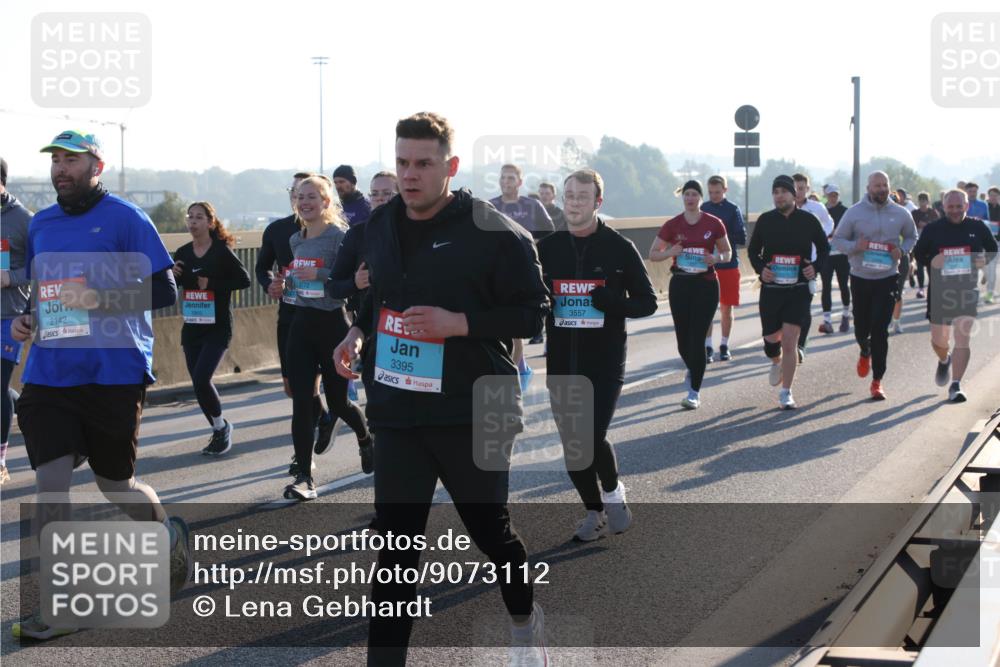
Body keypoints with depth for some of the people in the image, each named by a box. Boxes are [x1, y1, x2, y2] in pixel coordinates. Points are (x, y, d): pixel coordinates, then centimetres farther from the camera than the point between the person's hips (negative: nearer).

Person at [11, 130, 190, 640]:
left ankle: (170, 536, 39)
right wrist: (26, 319, 6)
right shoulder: (41, 225, 13)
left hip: (113, 373, -4)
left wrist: (99, 298, -20)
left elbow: (164, 291, -9)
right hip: (49, 373, 5)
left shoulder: (126, 219, -6)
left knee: (115, 483, 7)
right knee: (49, 483, -6)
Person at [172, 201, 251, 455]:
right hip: (191, 327, 6)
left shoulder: (222, 252, -8)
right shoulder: (182, 253, 6)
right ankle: (220, 430, 24)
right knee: (198, 381, 7)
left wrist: (212, 284, -16)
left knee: (201, 378, -17)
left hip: (218, 327, -6)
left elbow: (244, 279, -9)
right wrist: (172, 276, -8)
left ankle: (221, 427, 4)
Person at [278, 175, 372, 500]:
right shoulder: (295, 240, 10)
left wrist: (319, 274, -26)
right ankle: (305, 476, -2)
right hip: (301, 324, 5)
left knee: (337, 400, 7)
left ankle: (366, 438, 40)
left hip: (332, 323, -5)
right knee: (301, 402, -5)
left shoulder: (339, 236, -11)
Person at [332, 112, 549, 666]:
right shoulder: (382, 225, 6)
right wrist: (358, 331, 5)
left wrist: (459, 322, -23)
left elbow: (532, 313, -11)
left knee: (490, 530, 14)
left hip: (473, 414, -4)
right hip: (397, 413, 4)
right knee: (395, 547, 1)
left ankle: (525, 622, 43)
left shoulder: (494, 233, -13)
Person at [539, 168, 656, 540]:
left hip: (606, 364, -3)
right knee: (573, 448, 6)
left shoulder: (619, 248, -2)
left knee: (593, 438, -15)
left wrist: (613, 302, -18)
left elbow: (647, 302, 1)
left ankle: (613, 492, 14)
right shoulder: (547, 248, 6)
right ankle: (594, 513, 23)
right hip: (561, 366, 3)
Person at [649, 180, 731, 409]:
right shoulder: (672, 225, 2)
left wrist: (717, 258, -13)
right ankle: (693, 369, 40)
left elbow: (727, 252, 9)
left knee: (697, 338, -8)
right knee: (683, 338, 6)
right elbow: (652, 254, 7)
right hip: (680, 284, 2)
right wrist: (671, 251, -12)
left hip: (706, 284, -2)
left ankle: (694, 392, -3)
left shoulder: (713, 224, -1)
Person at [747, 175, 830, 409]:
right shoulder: (765, 220, 1)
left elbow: (824, 247, 12)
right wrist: (760, 268, -7)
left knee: (789, 341, -8)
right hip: (771, 288, 2)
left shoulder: (808, 220, -1)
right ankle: (776, 362, 46)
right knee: (771, 338, 9)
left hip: (799, 290, -2)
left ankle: (786, 392, 2)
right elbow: (753, 250, 12)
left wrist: (816, 267, -6)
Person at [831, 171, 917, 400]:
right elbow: (837, 239, 1)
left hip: (888, 278, -1)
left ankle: (877, 381, -1)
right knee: (861, 327, 9)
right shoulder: (854, 212, -4)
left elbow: (911, 237, 15)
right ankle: (865, 353, 47)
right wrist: (855, 246, -19)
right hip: (860, 278, 1)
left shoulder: (901, 214, 0)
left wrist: (902, 250, -6)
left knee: (880, 330, -8)